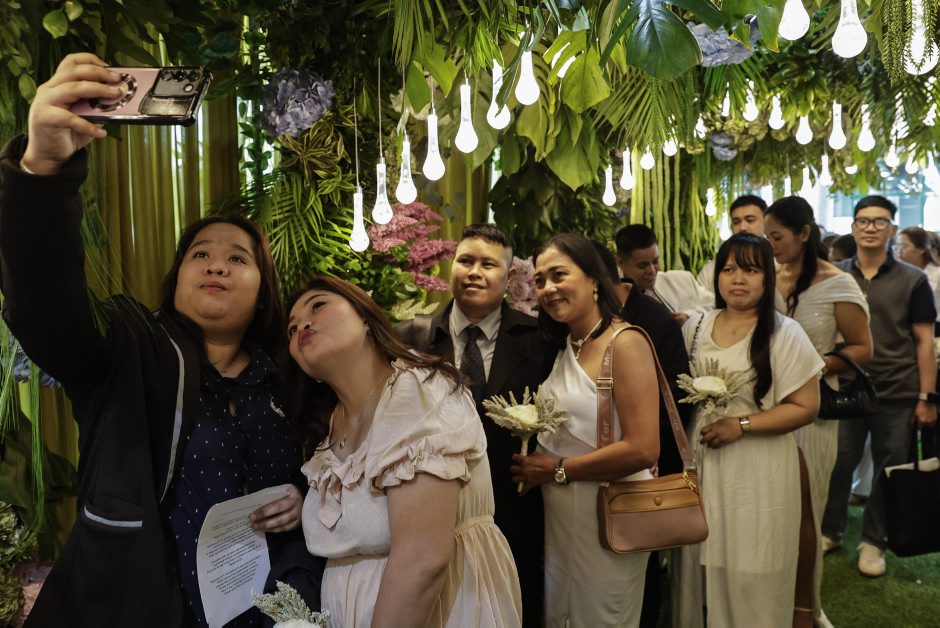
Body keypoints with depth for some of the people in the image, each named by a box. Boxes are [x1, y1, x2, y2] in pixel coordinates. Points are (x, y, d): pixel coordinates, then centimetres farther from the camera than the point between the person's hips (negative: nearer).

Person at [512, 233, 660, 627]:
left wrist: (557, 469, -15)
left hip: (608, 516, -7)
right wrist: (534, 467, -2)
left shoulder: (625, 343, -16)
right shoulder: (563, 347, 7)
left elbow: (643, 449, -23)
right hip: (559, 516, 7)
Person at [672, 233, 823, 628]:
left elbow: (805, 408, -10)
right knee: (699, 572, 14)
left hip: (757, 474, -4)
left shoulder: (784, 333, -8)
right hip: (699, 466, 4)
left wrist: (741, 425, -18)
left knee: (750, 581, 6)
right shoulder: (696, 327, 6)